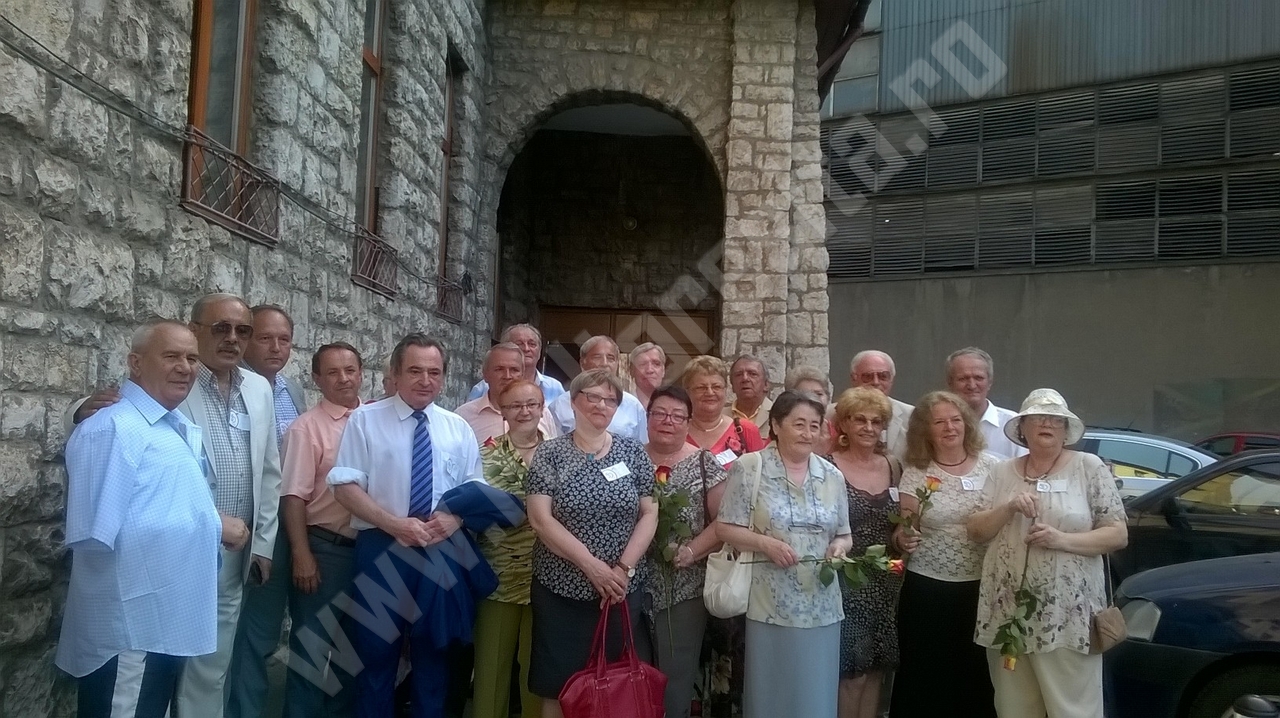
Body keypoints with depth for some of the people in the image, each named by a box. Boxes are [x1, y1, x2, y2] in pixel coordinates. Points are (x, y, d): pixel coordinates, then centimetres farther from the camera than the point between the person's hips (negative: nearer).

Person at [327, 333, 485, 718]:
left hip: (443, 550, 3)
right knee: (377, 650, 5)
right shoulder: (365, 419, -1)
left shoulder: (458, 428, 8)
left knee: (434, 650, 13)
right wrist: (394, 524, -19)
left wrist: (454, 517, -13)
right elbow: (346, 485, -7)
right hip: (382, 548, -3)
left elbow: (475, 487, 9)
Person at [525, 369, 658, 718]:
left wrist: (625, 567, -10)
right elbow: (540, 519, -10)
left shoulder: (633, 452, 4)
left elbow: (649, 513, 2)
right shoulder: (550, 453, -2)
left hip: (622, 590, 2)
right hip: (562, 590, -1)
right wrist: (591, 565, -16)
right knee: (559, 687, 4)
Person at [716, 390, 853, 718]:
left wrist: (839, 546, -8)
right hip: (770, 606, -4)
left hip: (821, 608, 4)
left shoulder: (833, 476, 7)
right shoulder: (749, 467, -6)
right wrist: (765, 543, -19)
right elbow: (725, 527, -6)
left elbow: (844, 535, 14)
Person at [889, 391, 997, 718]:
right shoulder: (915, 473, -1)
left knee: (977, 672, 8)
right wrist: (903, 539, -21)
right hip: (927, 588, -1)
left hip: (981, 586, 1)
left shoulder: (991, 467, 1)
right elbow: (903, 530, 1)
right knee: (925, 676, 5)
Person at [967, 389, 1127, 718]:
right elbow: (975, 530, 7)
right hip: (1007, 613, 4)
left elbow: (1118, 534, -2)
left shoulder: (1089, 468, 0)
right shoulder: (1003, 473, 10)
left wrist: (1062, 539, -16)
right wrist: (1008, 508, -10)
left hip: (1068, 617, -3)